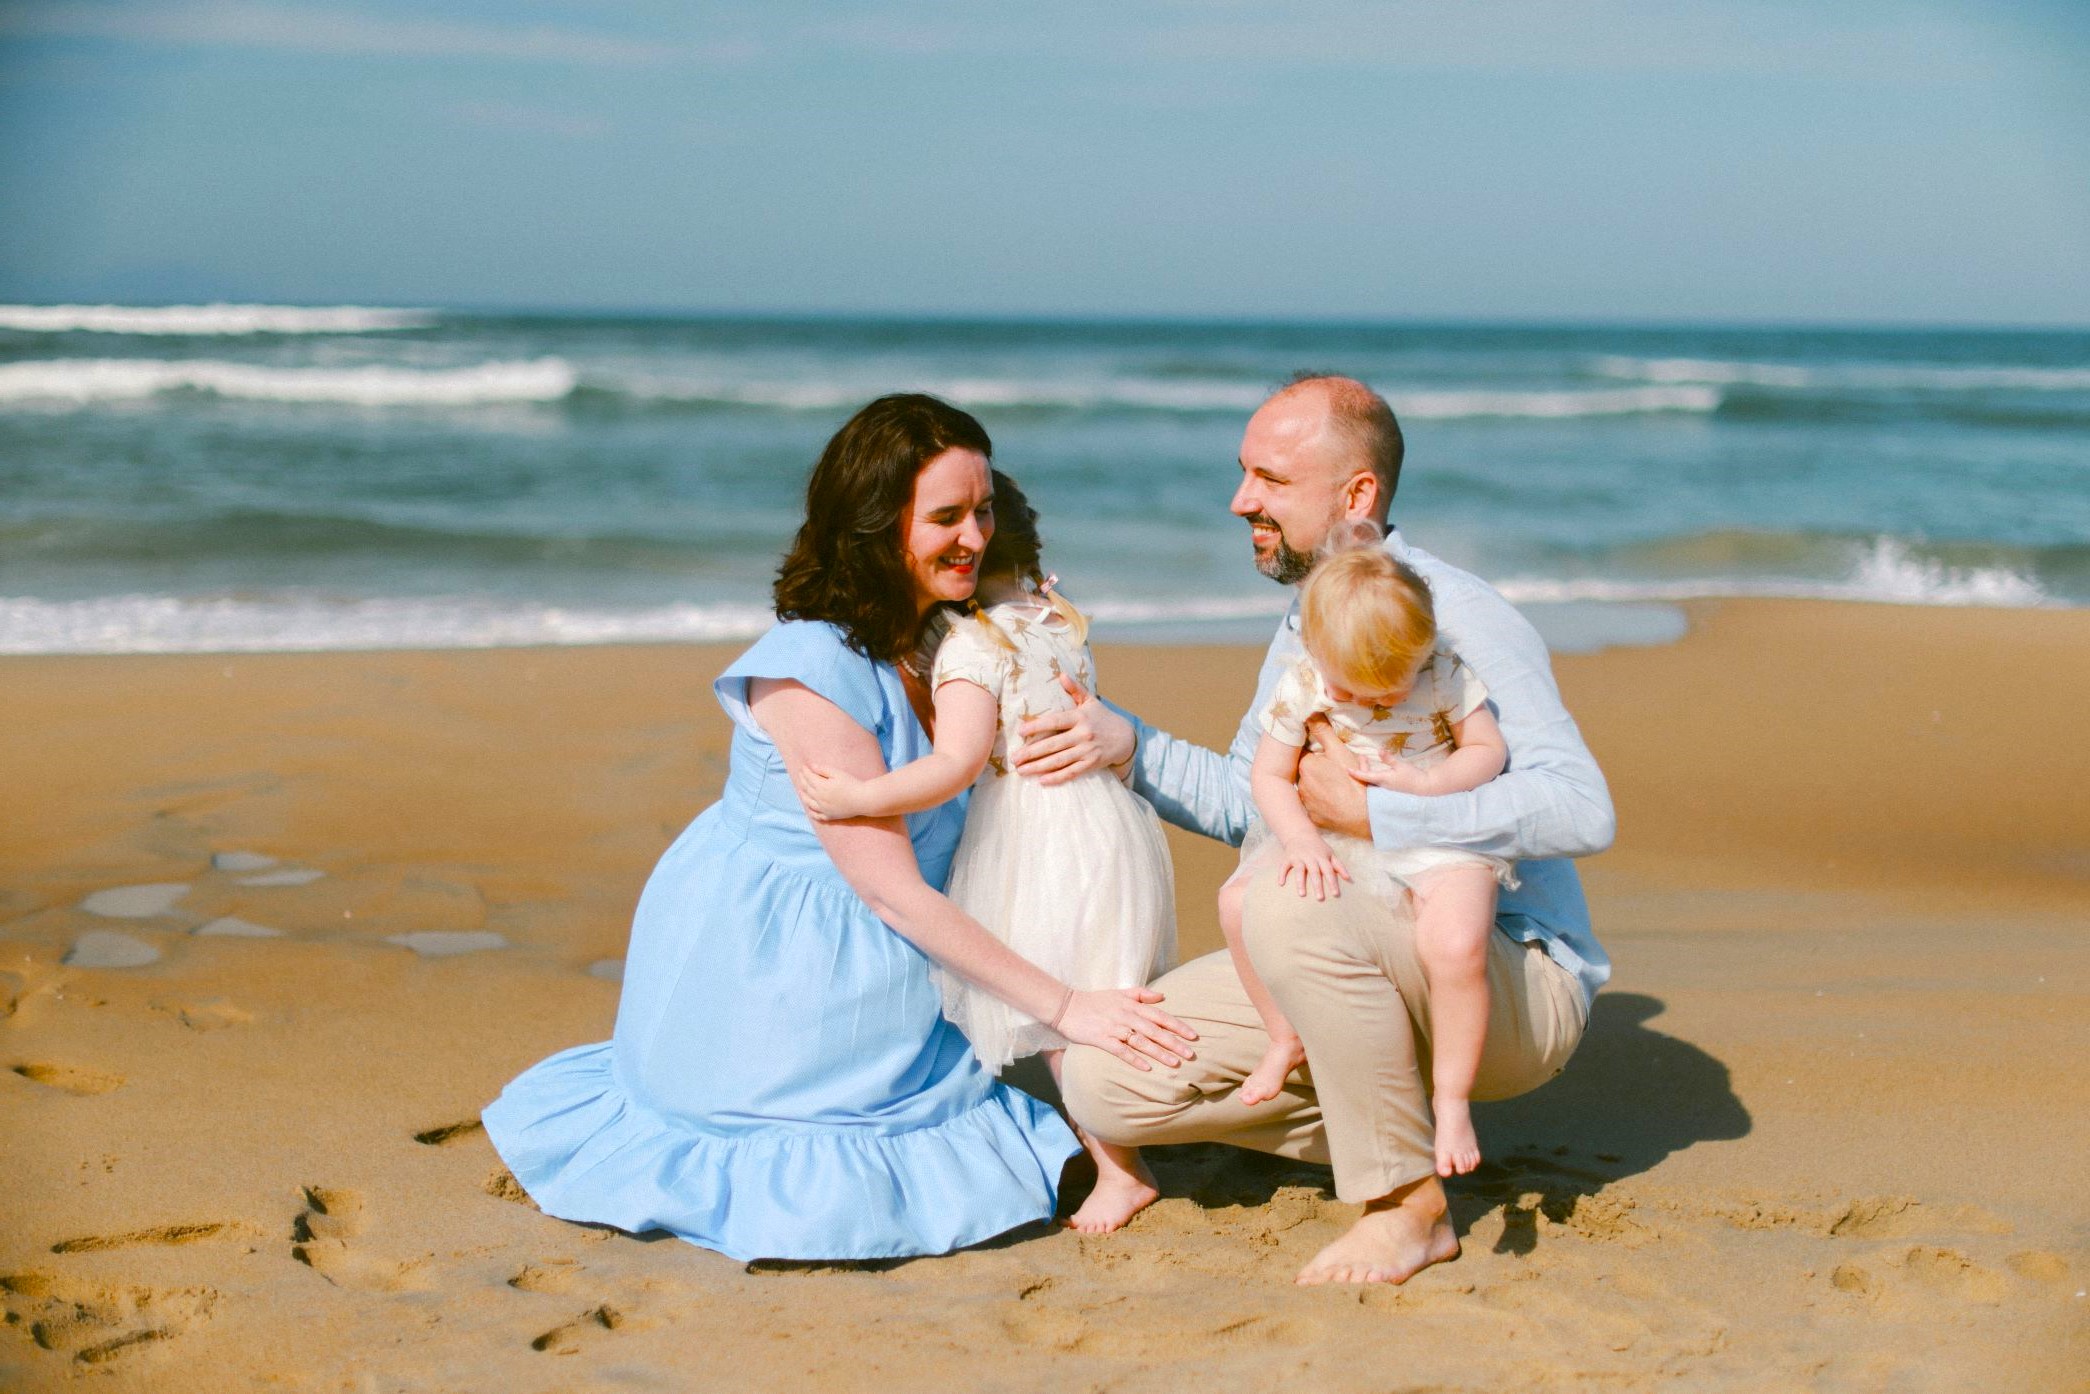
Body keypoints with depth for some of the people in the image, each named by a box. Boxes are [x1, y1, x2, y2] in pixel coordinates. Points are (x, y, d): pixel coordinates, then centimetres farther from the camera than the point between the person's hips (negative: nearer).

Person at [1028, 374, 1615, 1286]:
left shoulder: (1459, 619, -16)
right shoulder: (1304, 629, 12)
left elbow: (1582, 809, -29)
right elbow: (1242, 801, 20)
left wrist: (1372, 816, -27)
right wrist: (1125, 741, 3)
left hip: (1517, 981, -8)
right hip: (1369, 966, 8)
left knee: (1289, 906, -37)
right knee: (1103, 1079, -8)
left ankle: (1410, 1207, -19)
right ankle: (1395, 1130, 6)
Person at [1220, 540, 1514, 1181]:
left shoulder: (1444, 676, -13)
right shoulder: (1300, 686, -10)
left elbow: (1490, 750, -5)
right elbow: (1269, 774, -4)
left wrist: (1424, 782, -23)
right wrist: (1301, 840, -21)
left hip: (1439, 838, -3)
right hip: (1335, 839, 3)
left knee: (1456, 943, -32)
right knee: (1239, 900, -14)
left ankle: (1452, 1099, -12)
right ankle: (1286, 1038, 8)